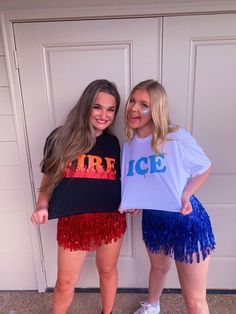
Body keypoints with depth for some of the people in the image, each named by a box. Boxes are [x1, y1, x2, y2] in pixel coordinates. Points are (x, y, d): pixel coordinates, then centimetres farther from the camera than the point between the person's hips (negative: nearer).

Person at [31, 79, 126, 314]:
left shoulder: (113, 143, 4)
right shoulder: (61, 137, -6)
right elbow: (49, 178, 0)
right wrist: (42, 206, -15)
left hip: (111, 219, 3)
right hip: (72, 221, -2)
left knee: (107, 271, 23)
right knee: (65, 282, 14)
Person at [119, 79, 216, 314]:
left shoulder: (177, 138, -20)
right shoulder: (129, 145, -3)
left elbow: (204, 168, -6)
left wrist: (186, 195, -20)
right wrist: (130, 202, -8)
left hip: (186, 221, -5)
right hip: (152, 220, 5)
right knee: (158, 267, 33)